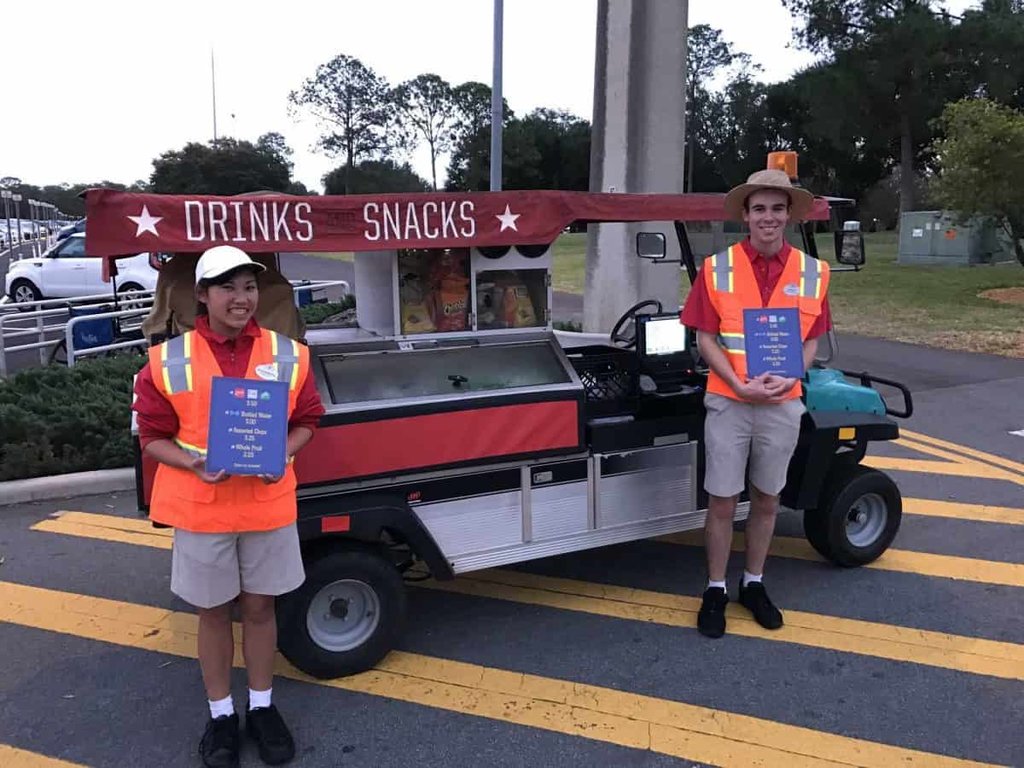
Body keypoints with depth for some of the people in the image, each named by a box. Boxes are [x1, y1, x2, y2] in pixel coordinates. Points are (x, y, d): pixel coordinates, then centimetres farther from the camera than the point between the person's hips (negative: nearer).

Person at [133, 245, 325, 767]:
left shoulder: (288, 354, -2)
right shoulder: (169, 360, -7)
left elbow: (305, 421, 6)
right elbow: (153, 436, -1)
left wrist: (283, 455, -14)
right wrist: (194, 464, -20)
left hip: (269, 505, 1)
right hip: (200, 508, -1)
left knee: (259, 607, 15)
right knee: (213, 612, 14)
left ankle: (262, 707, 34)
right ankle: (221, 714, 32)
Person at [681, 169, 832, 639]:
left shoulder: (812, 272, 1)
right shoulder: (717, 267, -5)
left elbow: (812, 339, 7)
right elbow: (705, 339, -5)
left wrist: (789, 378, -13)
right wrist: (740, 384, -17)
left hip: (783, 404, 2)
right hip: (728, 402, -2)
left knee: (767, 500, 14)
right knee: (722, 501, 5)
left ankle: (754, 585, 31)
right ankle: (715, 590, 21)